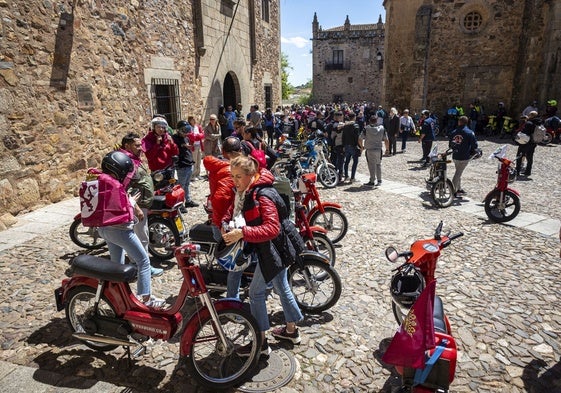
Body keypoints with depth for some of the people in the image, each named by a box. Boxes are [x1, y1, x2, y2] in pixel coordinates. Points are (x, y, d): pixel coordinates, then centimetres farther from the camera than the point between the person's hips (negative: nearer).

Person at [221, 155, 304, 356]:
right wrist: (226, 222, -7)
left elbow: (272, 229, -36)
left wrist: (242, 233, -42)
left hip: (273, 248, -10)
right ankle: (291, 330, 40)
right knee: (281, 287, 21)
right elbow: (235, 208, 13)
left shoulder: (263, 196, -28)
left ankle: (261, 343, 15)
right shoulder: (244, 191, 1)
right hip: (273, 248, 10)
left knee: (256, 292, 0)